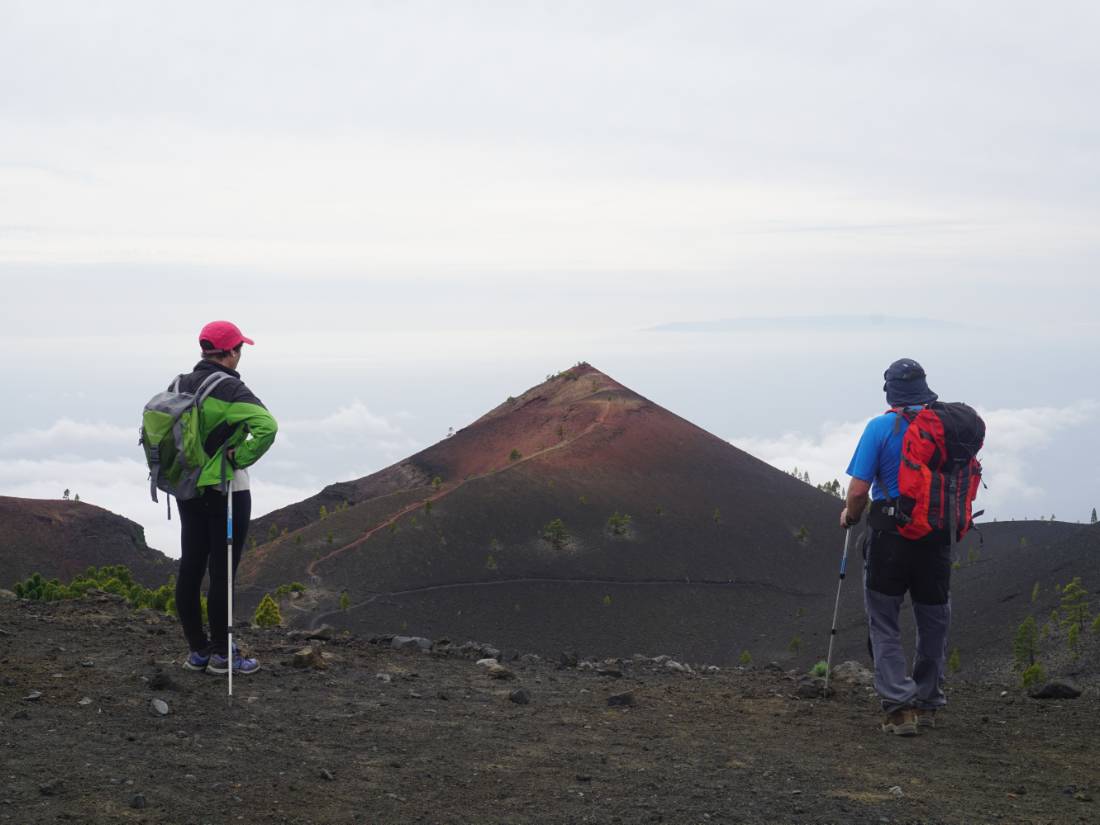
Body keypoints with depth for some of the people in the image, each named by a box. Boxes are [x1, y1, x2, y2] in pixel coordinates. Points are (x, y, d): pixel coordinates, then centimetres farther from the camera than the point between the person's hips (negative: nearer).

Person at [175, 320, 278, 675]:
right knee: (222, 572, 0)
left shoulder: (182, 385, 5)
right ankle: (222, 654, 6)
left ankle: (197, 649, 18)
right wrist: (241, 458, -15)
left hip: (188, 489, 7)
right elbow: (266, 426, -29)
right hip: (226, 491, -7)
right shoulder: (229, 389, -16)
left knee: (189, 569, 11)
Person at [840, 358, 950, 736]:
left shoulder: (880, 428, -7)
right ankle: (928, 704, 23)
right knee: (933, 622, 15)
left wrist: (849, 517, 10)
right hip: (938, 535, 4)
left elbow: (859, 490, -10)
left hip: (890, 534, -3)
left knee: (883, 623, 5)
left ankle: (899, 705, -7)